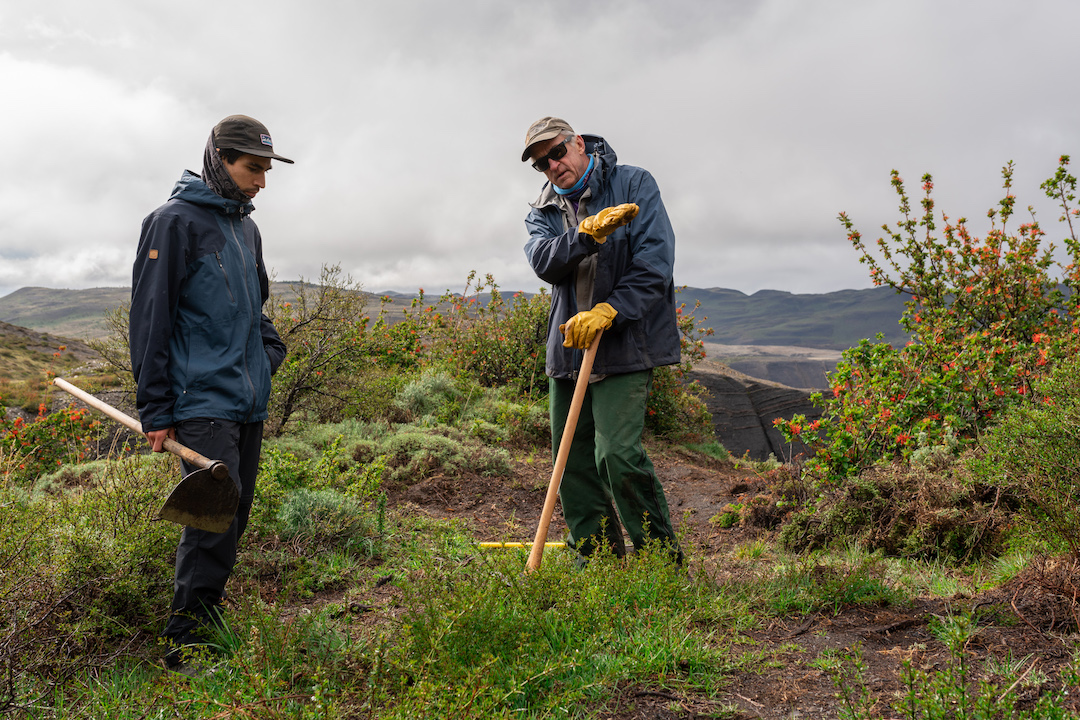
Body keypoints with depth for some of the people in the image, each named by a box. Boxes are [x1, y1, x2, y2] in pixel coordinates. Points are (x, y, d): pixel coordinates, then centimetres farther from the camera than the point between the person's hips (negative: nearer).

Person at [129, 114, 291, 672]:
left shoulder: (246, 227, 17)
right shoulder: (176, 222, -7)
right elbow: (150, 319, -9)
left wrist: (271, 351, 12)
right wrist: (155, 411, -10)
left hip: (249, 400, 8)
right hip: (202, 400, -8)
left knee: (235, 514, 11)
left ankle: (208, 613, 24)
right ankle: (185, 642, -1)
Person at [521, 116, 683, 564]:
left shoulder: (633, 185, 1)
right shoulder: (542, 213, 13)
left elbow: (654, 261, -9)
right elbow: (543, 262, -9)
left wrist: (608, 311, -20)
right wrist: (587, 235, -26)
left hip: (625, 345, -5)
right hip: (569, 345, 6)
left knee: (618, 453, -17)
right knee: (573, 462, 7)